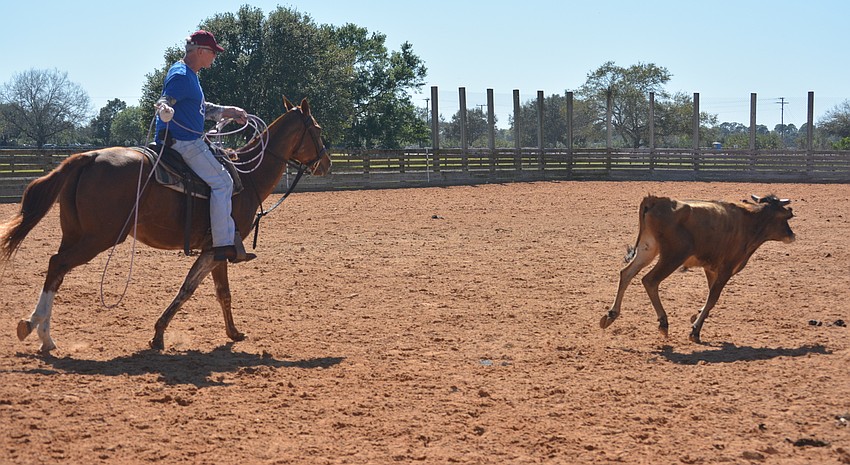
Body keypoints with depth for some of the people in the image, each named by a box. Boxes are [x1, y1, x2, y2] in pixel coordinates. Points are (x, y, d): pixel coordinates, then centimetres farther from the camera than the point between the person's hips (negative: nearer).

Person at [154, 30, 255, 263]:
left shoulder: (190, 75, 19)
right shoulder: (180, 75, -14)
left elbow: (202, 108, 30)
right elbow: (164, 102, -28)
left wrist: (229, 112, 30)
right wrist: (165, 110, -49)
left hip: (190, 142, 12)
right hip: (182, 143, -12)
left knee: (223, 180, 18)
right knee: (221, 182, -15)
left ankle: (232, 239, 22)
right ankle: (223, 244, -15)